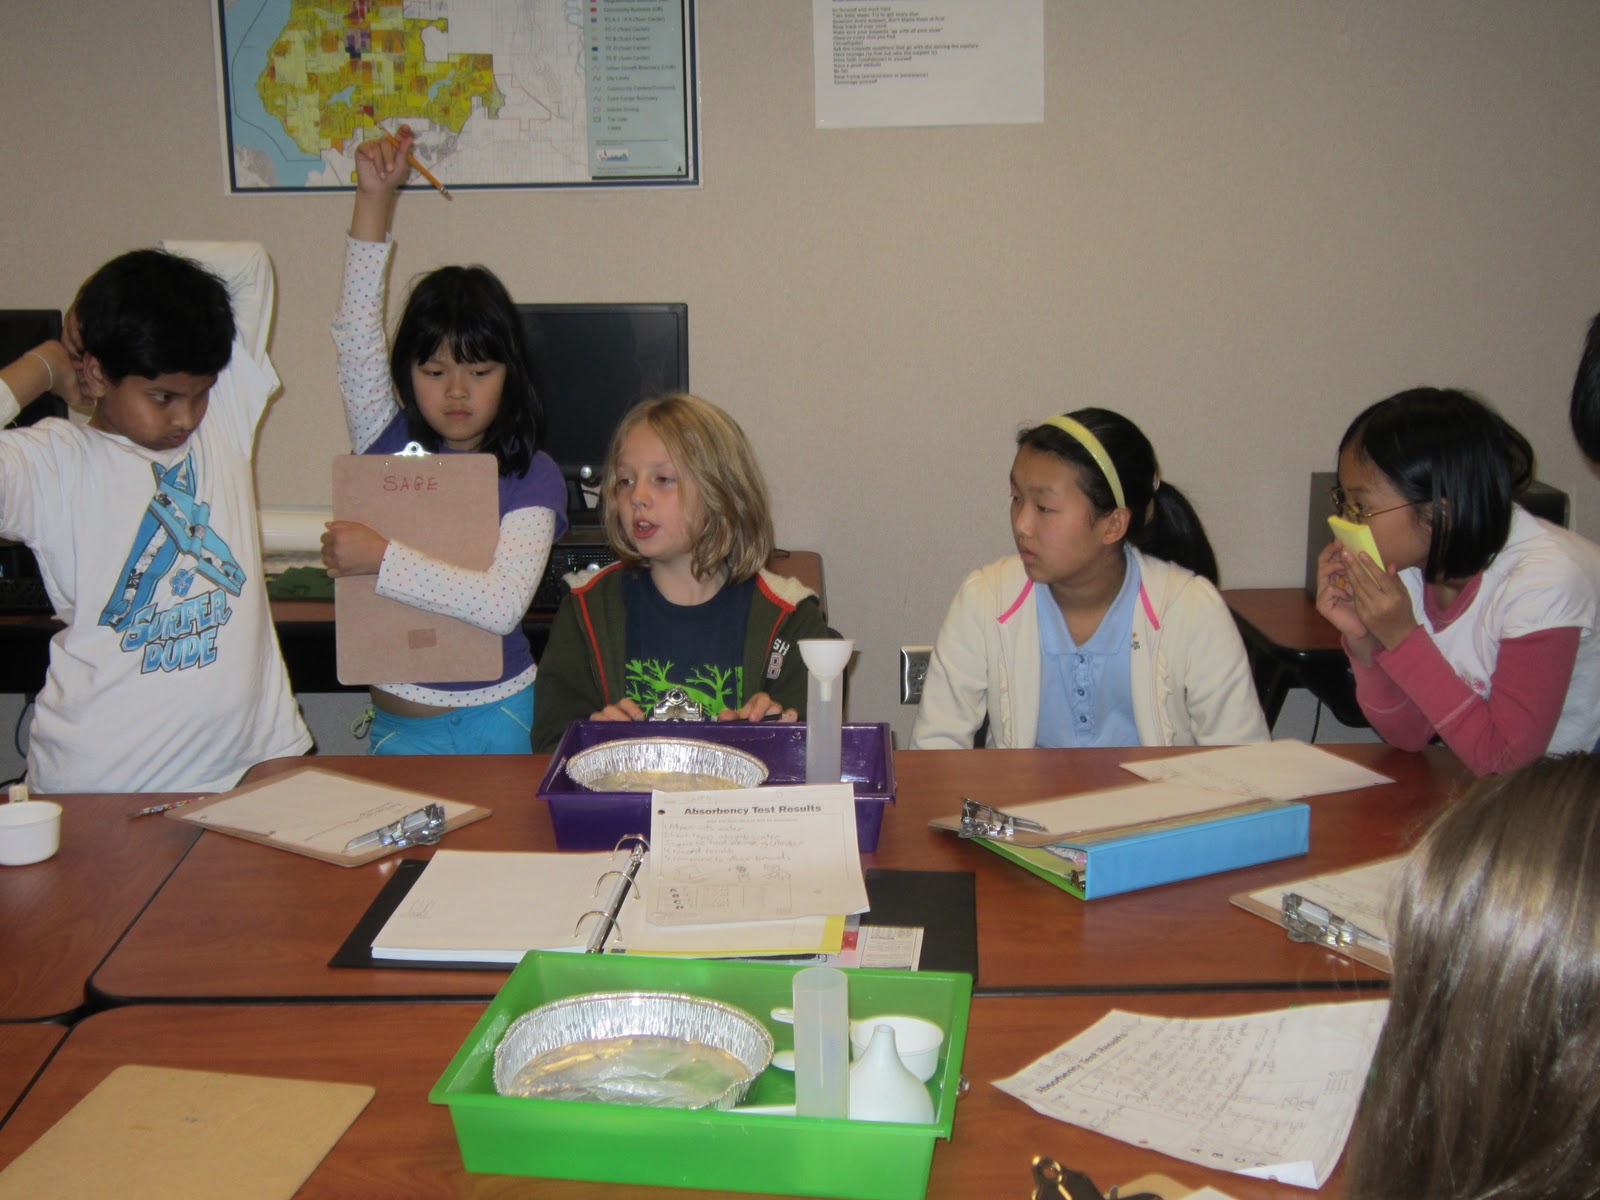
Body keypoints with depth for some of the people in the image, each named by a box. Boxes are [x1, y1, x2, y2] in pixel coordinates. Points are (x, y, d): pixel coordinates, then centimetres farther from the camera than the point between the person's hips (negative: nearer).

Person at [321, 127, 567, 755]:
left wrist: (382, 558, -22)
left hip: (494, 719, -3)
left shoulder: (531, 477, -9)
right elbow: (357, 330, -8)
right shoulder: (392, 445, 1)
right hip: (394, 722, 3)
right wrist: (375, 198, -13)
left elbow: (503, 604, -23)